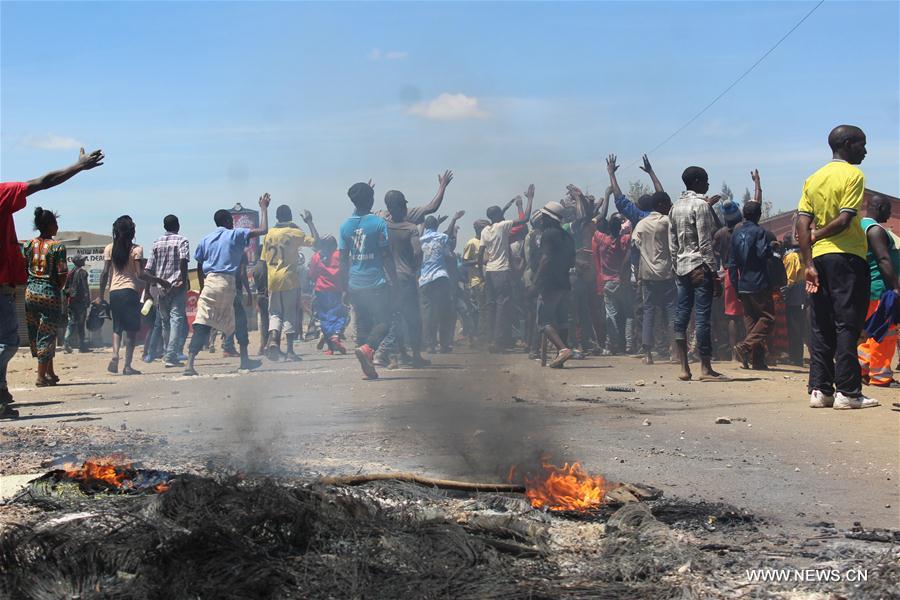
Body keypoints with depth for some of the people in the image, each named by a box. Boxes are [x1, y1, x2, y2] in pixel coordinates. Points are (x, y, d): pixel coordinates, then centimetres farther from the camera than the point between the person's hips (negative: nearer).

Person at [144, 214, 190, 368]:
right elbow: (183, 260, -19)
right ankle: (171, 356, -19)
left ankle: (169, 354, 22)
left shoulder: (157, 243, 13)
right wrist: (184, 279, -15)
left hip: (160, 286, 5)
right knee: (177, 318, -8)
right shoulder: (182, 241, 0)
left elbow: (149, 268, 10)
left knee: (165, 320, 15)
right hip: (177, 286, -5)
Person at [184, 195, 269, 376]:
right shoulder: (236, 234, 4)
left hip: (209, 283, 3)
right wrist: (263, 207, 14)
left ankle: (190, 363, -18)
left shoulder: (205, 239, 15)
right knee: (240, 320, 17)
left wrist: (202, 288, 24)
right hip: (228, 284, -3)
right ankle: (245, 360, 22)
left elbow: (199, 268, 16)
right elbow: (263, 230, 2)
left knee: (202, 325, -4)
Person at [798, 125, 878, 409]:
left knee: (821, 329, 8)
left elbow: (802, 223, 4)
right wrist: (817, 235, 1)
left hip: (819, 258, 6)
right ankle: (847, 392, -3)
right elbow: (845, 220, -15)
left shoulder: (814, 178, 13)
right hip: (847, 257, -6)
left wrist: (809, 264, 1)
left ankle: (819, 390, 8)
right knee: (848, 325, -3)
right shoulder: (853, 175, -6)